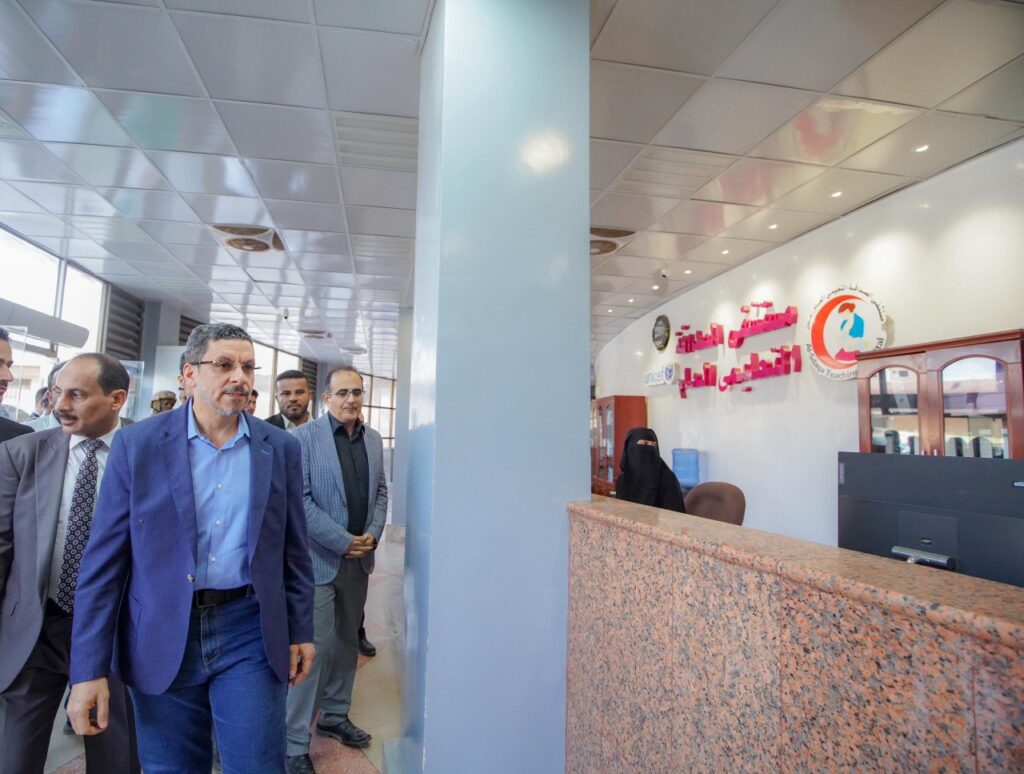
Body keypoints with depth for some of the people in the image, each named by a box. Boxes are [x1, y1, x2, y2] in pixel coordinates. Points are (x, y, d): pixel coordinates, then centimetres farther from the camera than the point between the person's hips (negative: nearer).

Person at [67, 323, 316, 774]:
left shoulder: (281, 448, -1)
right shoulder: (137, 444, -5)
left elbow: (294, 551, 4)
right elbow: (104, 561, -4)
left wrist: (301, 631, 5)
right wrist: (89, 667, -6)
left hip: (251, 633, 0)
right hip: (162, 636, 0)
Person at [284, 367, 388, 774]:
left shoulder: (373, 439, 8)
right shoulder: (304, 437, -10)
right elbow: (298, 499, -15)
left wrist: (373, 534, -3)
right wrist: (343, 542, -15)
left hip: (359, 558, 6)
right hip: (319, 559, -6)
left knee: (347, 642, 17)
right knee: (318, 648, -3)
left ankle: (335, 716, 35)